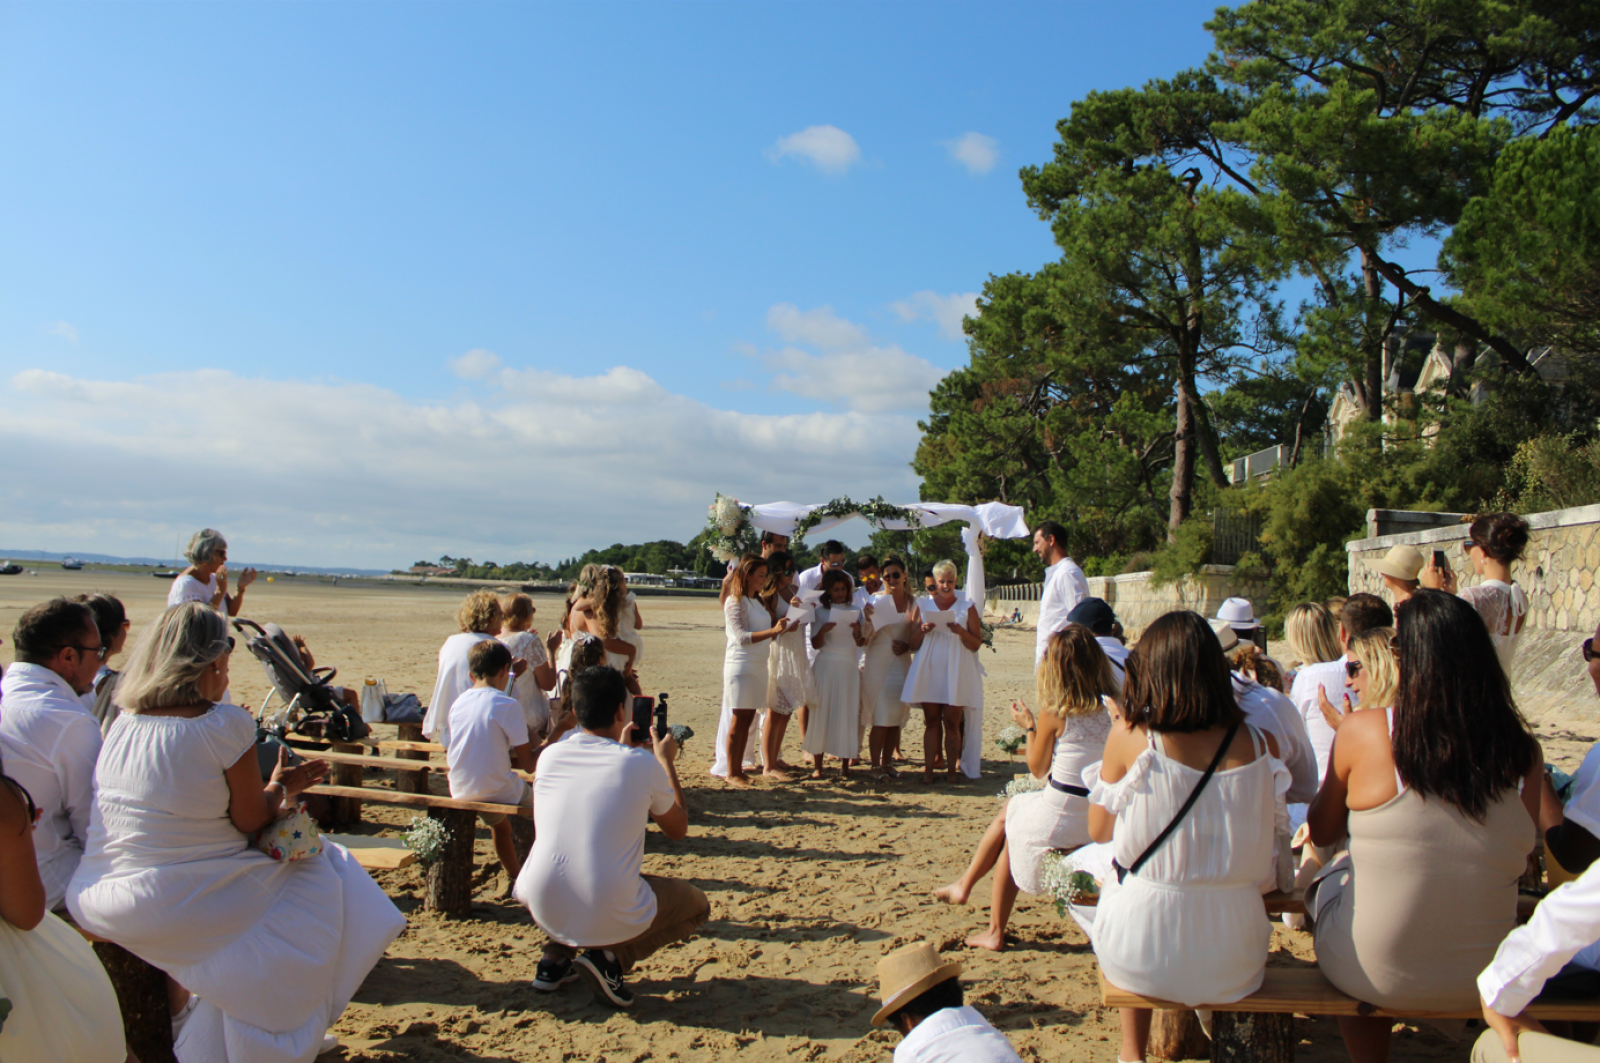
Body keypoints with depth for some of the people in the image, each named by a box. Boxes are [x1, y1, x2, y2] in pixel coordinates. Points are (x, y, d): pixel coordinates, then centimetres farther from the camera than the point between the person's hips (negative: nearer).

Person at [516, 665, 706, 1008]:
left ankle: (556, 955, 19)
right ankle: (611, 957, 1)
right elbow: (678, 830, 8)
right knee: (696, 904, 22)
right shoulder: (642, 764, -9)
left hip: (543, 911, 5)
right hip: (610, 920, -5)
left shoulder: (549, 756, 2)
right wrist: (667, 762, 18)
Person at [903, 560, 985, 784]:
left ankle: (953, 769, 3)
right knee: (931, 721, 1)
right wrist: (922, 630, -9)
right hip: (928, 670, 1)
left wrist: (961, 632, -15)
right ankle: (928, 769, 1)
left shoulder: (966, 606, 7)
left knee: (951, 721, -3)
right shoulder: (923, 605, 11)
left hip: (956, 672, -1)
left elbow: (976, 644, 3)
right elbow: (912, 644, 10)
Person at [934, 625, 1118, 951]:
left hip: (1058, 820, -5)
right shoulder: (1113, 706, -4)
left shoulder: (1054, 712, -16)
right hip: (1101, 821, 6)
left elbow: (1038, 769, -3)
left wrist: (1029, 726, 10)